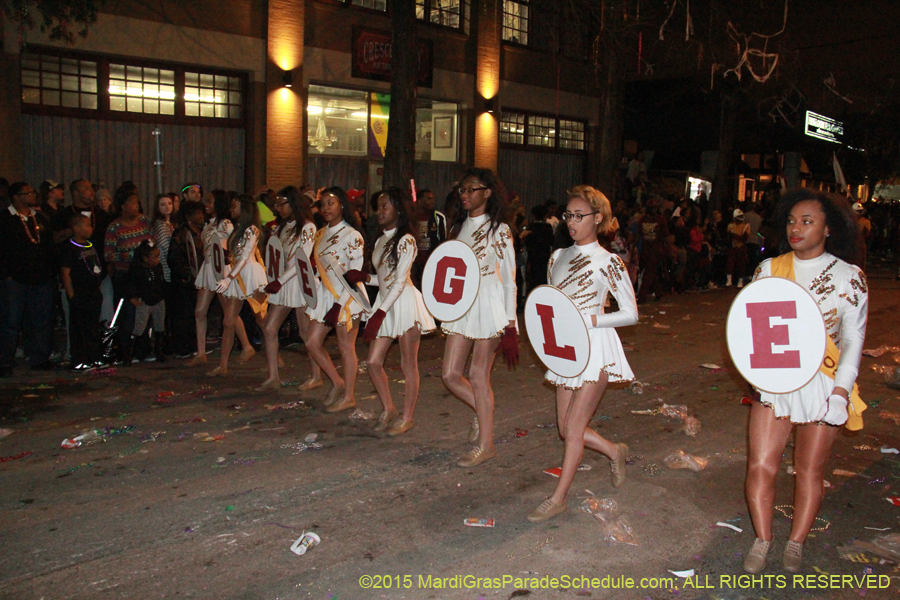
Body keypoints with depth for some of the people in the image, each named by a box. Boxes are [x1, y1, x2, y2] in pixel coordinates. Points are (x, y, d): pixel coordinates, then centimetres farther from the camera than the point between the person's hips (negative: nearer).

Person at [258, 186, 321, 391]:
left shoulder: (307, 227, -9)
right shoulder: (282, 227, 15)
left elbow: (303, 260, -16)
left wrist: (279, 281, -18)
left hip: (300, 281, -8)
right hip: (283, 283, 8)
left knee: (306, 332, -1)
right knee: (269, 329, 3)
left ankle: (316, 377, 12)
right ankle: (273, 378, 9)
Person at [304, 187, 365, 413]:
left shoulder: (352, 236, -12)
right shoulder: (321, 234, 11)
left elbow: (355, 274, -16)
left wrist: (339, 304, -21)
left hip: (346, 296, -8)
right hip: (325, 294, 8)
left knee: (346, 347, 1)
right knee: (312, 343, 8)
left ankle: (349, 396, 14)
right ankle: (337, 383, 25)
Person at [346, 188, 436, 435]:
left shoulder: (405, 240, -10)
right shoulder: (380, 241, 14)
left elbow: (399, 281, -16)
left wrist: (379, 313, -21)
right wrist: (364, 278, -1)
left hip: (405, 303, -8)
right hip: (385, 304, 8)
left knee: (408, 365, 1)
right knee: (373, 362, 6)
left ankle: (407, 417, 12)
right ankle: (388, 409, 23)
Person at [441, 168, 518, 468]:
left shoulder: (499, 229, -6)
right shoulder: (459, 226, 12)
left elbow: (509, 279, -5)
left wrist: (509, 322, -9)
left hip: (489, 305, -6)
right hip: (461, 305, 6)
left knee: (478, 376, -2)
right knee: (450, 374, 4)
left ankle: (485, 445, 13)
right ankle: (482, 411, 32)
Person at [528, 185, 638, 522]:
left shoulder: (607, 263, -9)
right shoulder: (558, 257, 10)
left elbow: (631, 314, -7)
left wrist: (588, 320, -17)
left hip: (596, 349, -7)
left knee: (574, 426, -4)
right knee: (566, 428, 9)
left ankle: (558, 498, 11)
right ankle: (615, 452, 36)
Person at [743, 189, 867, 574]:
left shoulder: (849, 277, -3)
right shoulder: (768, 269, 4)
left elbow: (854, 340, -1)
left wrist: (841, 390, -11)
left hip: (823, 386, -1)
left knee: (810, 469, 9)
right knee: (760, 465, -1)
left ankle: (795, 543, 27)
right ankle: (762, 540, 18)